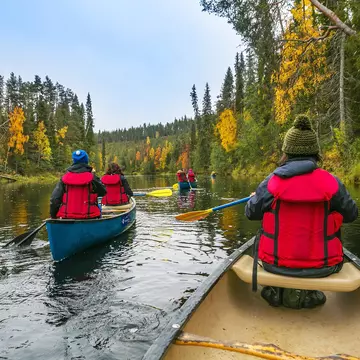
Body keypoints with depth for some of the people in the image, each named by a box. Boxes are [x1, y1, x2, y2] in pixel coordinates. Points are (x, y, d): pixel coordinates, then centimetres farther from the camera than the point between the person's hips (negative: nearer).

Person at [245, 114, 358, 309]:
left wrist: (253, 198, 22)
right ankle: (303, 294, 13)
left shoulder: (271, 182, -13)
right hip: (321, 266, 0)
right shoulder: (331, 182, -11)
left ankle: (277, 289, 14)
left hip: (276, 264, 1)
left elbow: (251, 213, -1)